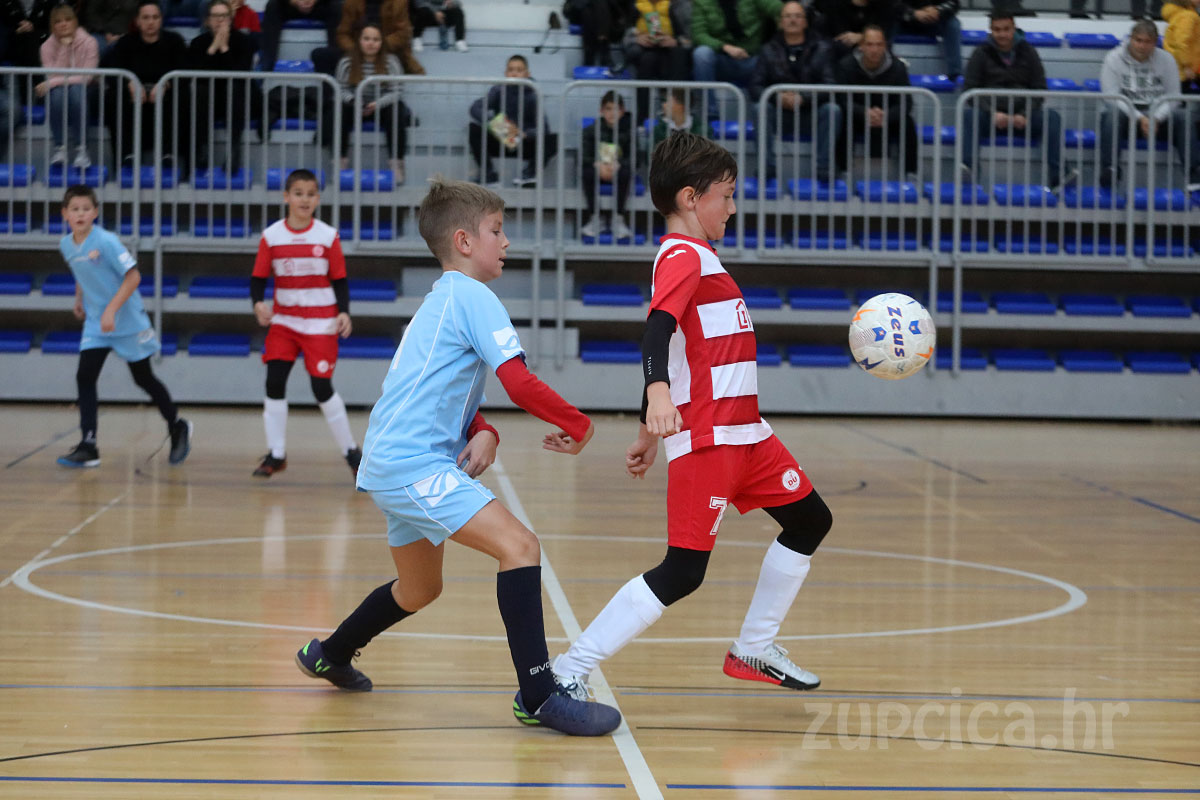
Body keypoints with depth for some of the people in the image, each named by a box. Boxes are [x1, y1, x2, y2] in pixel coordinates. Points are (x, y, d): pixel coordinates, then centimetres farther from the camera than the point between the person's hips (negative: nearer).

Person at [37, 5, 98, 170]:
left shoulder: (88, 43, -7)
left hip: (82, 90, -1)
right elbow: (53, 76, -13)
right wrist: (64, 48, -20)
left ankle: (81, 148, -33)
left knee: (76, 92, -38)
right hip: (57, 91, 1)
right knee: (58, 94, -36)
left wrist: (53, 83, -23)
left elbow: (86, 77, -16)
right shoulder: (47, 46, -1)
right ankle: (60, 147, -28)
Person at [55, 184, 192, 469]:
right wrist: (80, 300, 13)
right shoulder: (66, 246, 0)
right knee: (85, 376, -10)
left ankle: (178, 427, 30)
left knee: (143, 378, 8)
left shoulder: (106, 242, -20)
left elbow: (133, 276, -21)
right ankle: (88, 447, -10)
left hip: (128, 320, -5)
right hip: (95, 323, 5)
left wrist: (111, 310, -26)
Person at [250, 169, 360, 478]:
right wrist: (258, 303, -19)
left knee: (322, 388, -5)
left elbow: (340, 279, 1)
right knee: (274, 382, -5)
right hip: (283, 320, 2)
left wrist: (343, 312, -13)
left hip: (320, 322, -2)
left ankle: (351, 451, 11)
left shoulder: (328, 236, -4)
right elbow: (258, 277, 1)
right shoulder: (271, 236, -2)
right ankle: (276, 455, 6)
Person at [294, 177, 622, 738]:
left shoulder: (441, 302, 21)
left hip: (391, 465, 11)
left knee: (419, 589, 28)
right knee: (519, 545, -21)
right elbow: (520, 382, -19)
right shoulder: (471, 296, -10)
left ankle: (329, 655, 48)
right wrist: (578, 425, -5)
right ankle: (538, 696, -26)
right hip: (414, 465, -11)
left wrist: (482, 434, 4)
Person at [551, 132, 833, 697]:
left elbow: (663, 333, 23)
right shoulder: (683, 257, -12)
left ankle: (754, 650, 27)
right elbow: (658, 328, -29)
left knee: (810, 521, 19)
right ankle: (567, 672, -12)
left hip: (744, 433, 10)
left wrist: (650, 432, 26)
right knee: (683, 573, -14)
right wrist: (658, 393, -47)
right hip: (705, 438, -10)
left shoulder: (695, 257, 18)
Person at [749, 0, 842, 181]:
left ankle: (824, 170, -27)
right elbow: (755, 88, -1)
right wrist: (778, 97, -21)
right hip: (780, 115, 0)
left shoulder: (822, 48, 6)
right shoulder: (769, 50, 8)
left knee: (833, 109, -29)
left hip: (812, 115, 0)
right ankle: (766, 169, -28)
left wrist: (803, 98, -24)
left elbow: (830, 85, -7)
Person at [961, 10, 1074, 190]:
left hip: (1023, 116, 1)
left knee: (1052, 117, -27)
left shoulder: (1028, 52, 12)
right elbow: (970, 90, 1)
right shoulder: (981, 53, 8)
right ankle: (966, 171, -49)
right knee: (969, 115, -33)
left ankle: (1056, 176, -37)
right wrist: (993, 114, -16)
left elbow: (1039, 89, 8)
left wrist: (1025, 115, -11)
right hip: (991, 116, -1)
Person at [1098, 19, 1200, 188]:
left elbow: (1173, 96, 1)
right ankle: (1109, 170, -40)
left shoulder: (1166, 59, 7)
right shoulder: (1114, 58, -1)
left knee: (1183, 117, -27)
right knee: (1112, 115, -36)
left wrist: (1156, 118, -19)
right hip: (1126, 114, -2)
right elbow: (1112, 97, -10)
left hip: (1158, 115, 2)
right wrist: (1139, 118, -22)